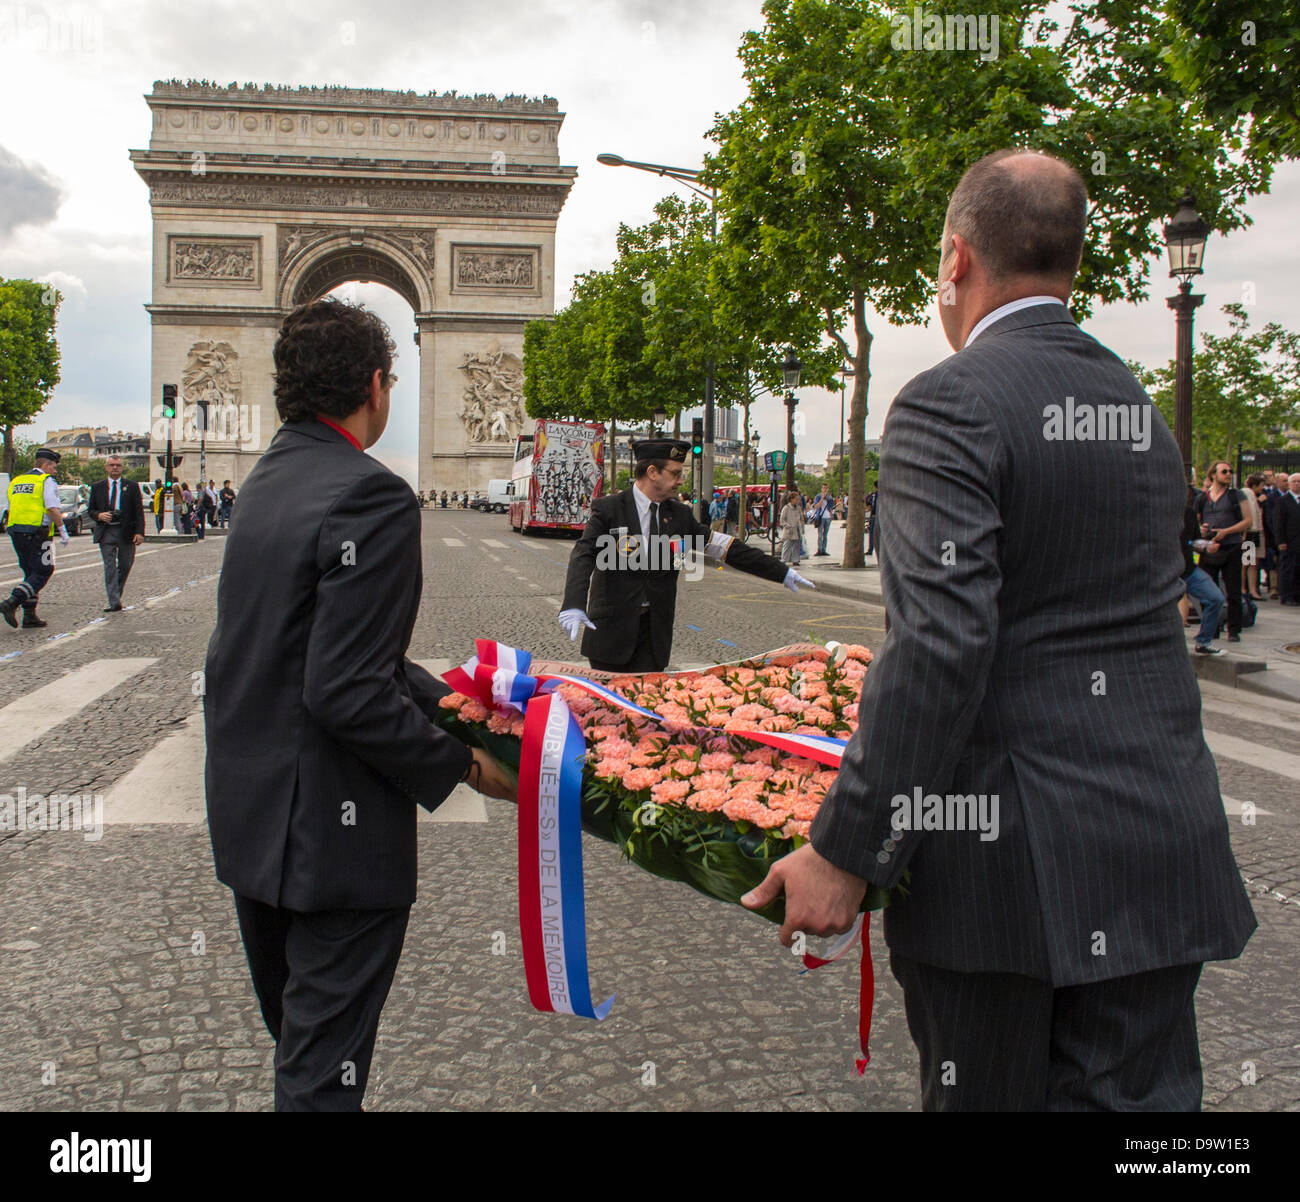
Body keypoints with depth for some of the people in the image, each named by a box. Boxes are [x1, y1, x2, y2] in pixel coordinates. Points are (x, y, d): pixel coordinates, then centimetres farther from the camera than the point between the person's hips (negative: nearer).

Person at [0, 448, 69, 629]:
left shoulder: (16, 481, 18)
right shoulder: (47, 481, -5)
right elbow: (52, 509, -14)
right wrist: (63, 531, -8)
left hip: (16, 533, 8)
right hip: (38, 533, -8)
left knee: (30, 573, 15)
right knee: (42, 573, -2)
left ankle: (29, 616, 12)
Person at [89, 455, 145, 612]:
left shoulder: (132, 486, 6)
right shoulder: (97, 487, 10)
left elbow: (139, 511, 2)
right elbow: (91, 509, 14)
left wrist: (139, 532, -8)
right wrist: (99, 515, -10)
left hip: (126, 532, 0)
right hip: (106, 532, 0)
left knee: (125, 566, 9)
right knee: (110, 567, -8)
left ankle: (116, 596, 28)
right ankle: (114, 603, -12)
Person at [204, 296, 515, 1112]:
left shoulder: (269, 478, 8)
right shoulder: (371, 497, -21)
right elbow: (347, 694, -26)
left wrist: (437, 696, 15)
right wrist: (461, 763, -14)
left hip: (249, 810, 9)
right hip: (330, 829, -9)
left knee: (295, 1036, 26)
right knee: (325, 1069, 5)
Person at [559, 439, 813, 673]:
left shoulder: (679, 515, 7)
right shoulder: (608, 509, -6)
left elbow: (725, 547, 9)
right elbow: (583, 556, -17)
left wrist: (781, 572, 6)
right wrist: (574, 605, -35)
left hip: (655, 631, 4)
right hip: (610, 628, -3)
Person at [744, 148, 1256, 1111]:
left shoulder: (948, 405, -12)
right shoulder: (1142, 409, 12)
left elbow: (940, 644, -23)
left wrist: (843, 852, -19)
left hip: (1006, 854, -6)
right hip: (1160, 849, 6)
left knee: (986, 1094, 11)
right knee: (1135, 1093, 13)